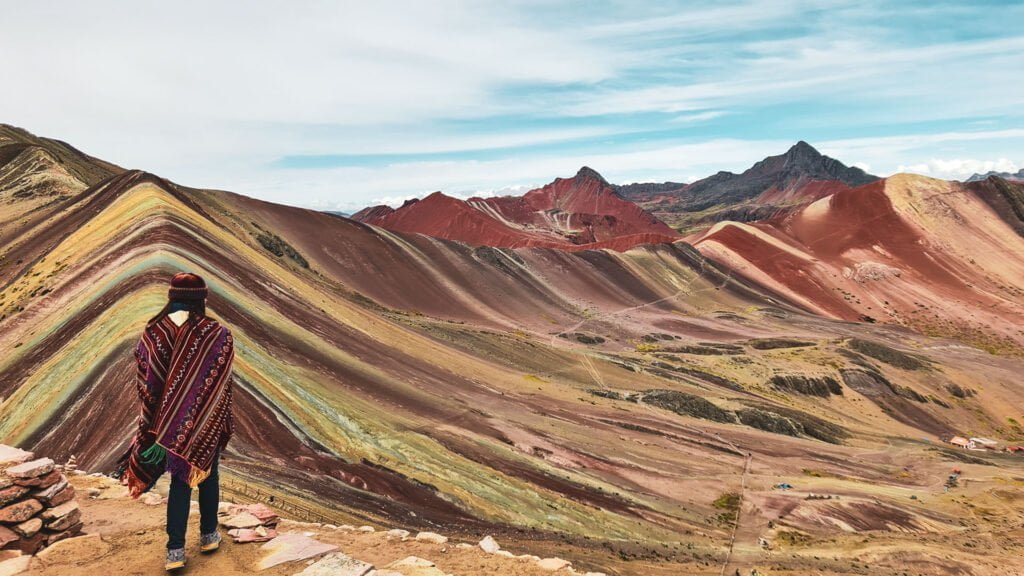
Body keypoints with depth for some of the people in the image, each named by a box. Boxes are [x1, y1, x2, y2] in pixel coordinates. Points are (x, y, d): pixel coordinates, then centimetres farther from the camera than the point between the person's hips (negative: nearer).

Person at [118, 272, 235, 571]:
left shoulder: (152, 333, -10)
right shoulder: (218, 334, -17)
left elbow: (144, 382, -5)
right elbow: (224, 384, -13)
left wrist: (155, 422, 7)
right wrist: (224, 421, 1)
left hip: (167, 420, 2)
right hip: (208, 420, -1)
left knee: (180, 480, 15)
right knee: (207, 474, 18)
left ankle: (175, 550, 16)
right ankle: (208, 535, 32)